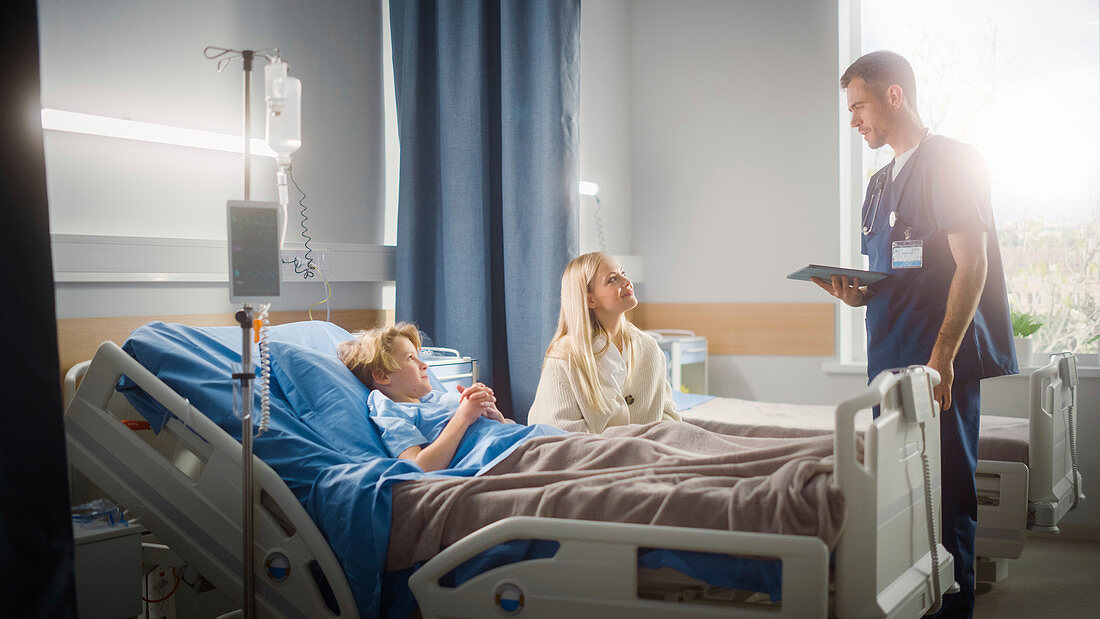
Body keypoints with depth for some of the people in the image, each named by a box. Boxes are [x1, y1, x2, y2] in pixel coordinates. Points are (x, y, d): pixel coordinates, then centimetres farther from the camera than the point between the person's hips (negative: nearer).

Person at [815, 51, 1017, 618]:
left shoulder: (951, 162, -5)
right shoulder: (881, 183, 20)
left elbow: (971, 264, -13)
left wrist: (942, 357, -20)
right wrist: (857, 294, 3)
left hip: (941, 363, -8)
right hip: (890, 361, 8)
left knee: (946, 492, -4)